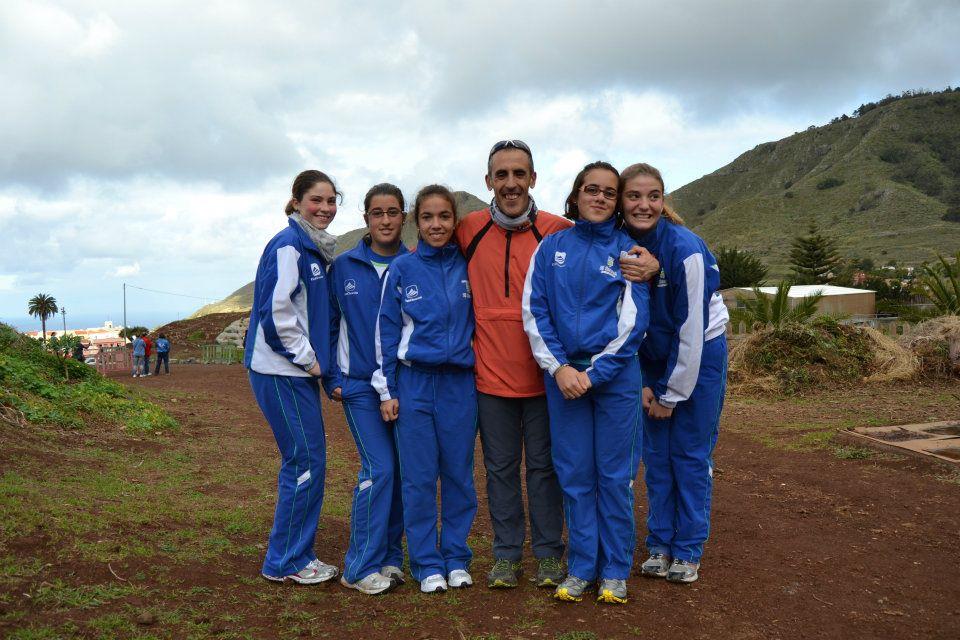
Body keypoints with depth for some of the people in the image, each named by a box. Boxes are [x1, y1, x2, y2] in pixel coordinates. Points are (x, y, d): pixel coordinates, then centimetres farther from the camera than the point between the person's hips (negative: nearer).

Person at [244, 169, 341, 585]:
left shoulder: (315, 249, 16)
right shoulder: (288, 246, -13)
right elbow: (275, 310, -20)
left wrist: (318, 358, 12)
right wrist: (306, 357, -14)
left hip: (299, 371, 9)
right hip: (281, 372, -9)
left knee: (304, 463, 13)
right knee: (306, 462, -5)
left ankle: (295, 555, 24)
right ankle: (285, 562, 8)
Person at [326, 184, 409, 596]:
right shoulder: (343, 266, 3)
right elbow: (330, 325, 7)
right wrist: (334, 378, 3)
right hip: (360, 385, -2)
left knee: (402, 469, 5)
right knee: (379, 468, -11)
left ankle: (389, 557, 20)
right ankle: (361, 566, 1)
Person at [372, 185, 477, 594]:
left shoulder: (468, 268, 7)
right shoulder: (401, 269, 2)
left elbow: (478, 322, 13)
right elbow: (386, 330, 2)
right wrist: (386, 390, -2)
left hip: (460, 381, 2)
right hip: (414, 381, -1)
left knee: (458, 473, 7)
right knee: (419, 478, 2)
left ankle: (456, 558, 21)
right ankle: (427, 564, 15)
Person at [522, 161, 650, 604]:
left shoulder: (628, 250, 2)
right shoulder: (551, 247, 6)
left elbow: (634, 321, -4)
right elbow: (534, 311, 2)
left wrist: (593, 373, -10)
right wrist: (559, 368, -8)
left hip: (615, 374, -1)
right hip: (562, 374, 2)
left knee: (614, 475, 5)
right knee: (574, 474, 7)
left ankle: (615, 571, 18)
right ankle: (581, 567, 19)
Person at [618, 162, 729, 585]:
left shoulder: (686, 248, -23)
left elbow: (691, 326, -20)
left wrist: (673, 393, -14)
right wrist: (643, 384, -5)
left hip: (700, 354, -4)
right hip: (651, 358, 4)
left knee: (691, 454, 1)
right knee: (656, 454, 6)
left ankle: (688, 551, 14)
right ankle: (660, 545, 18)